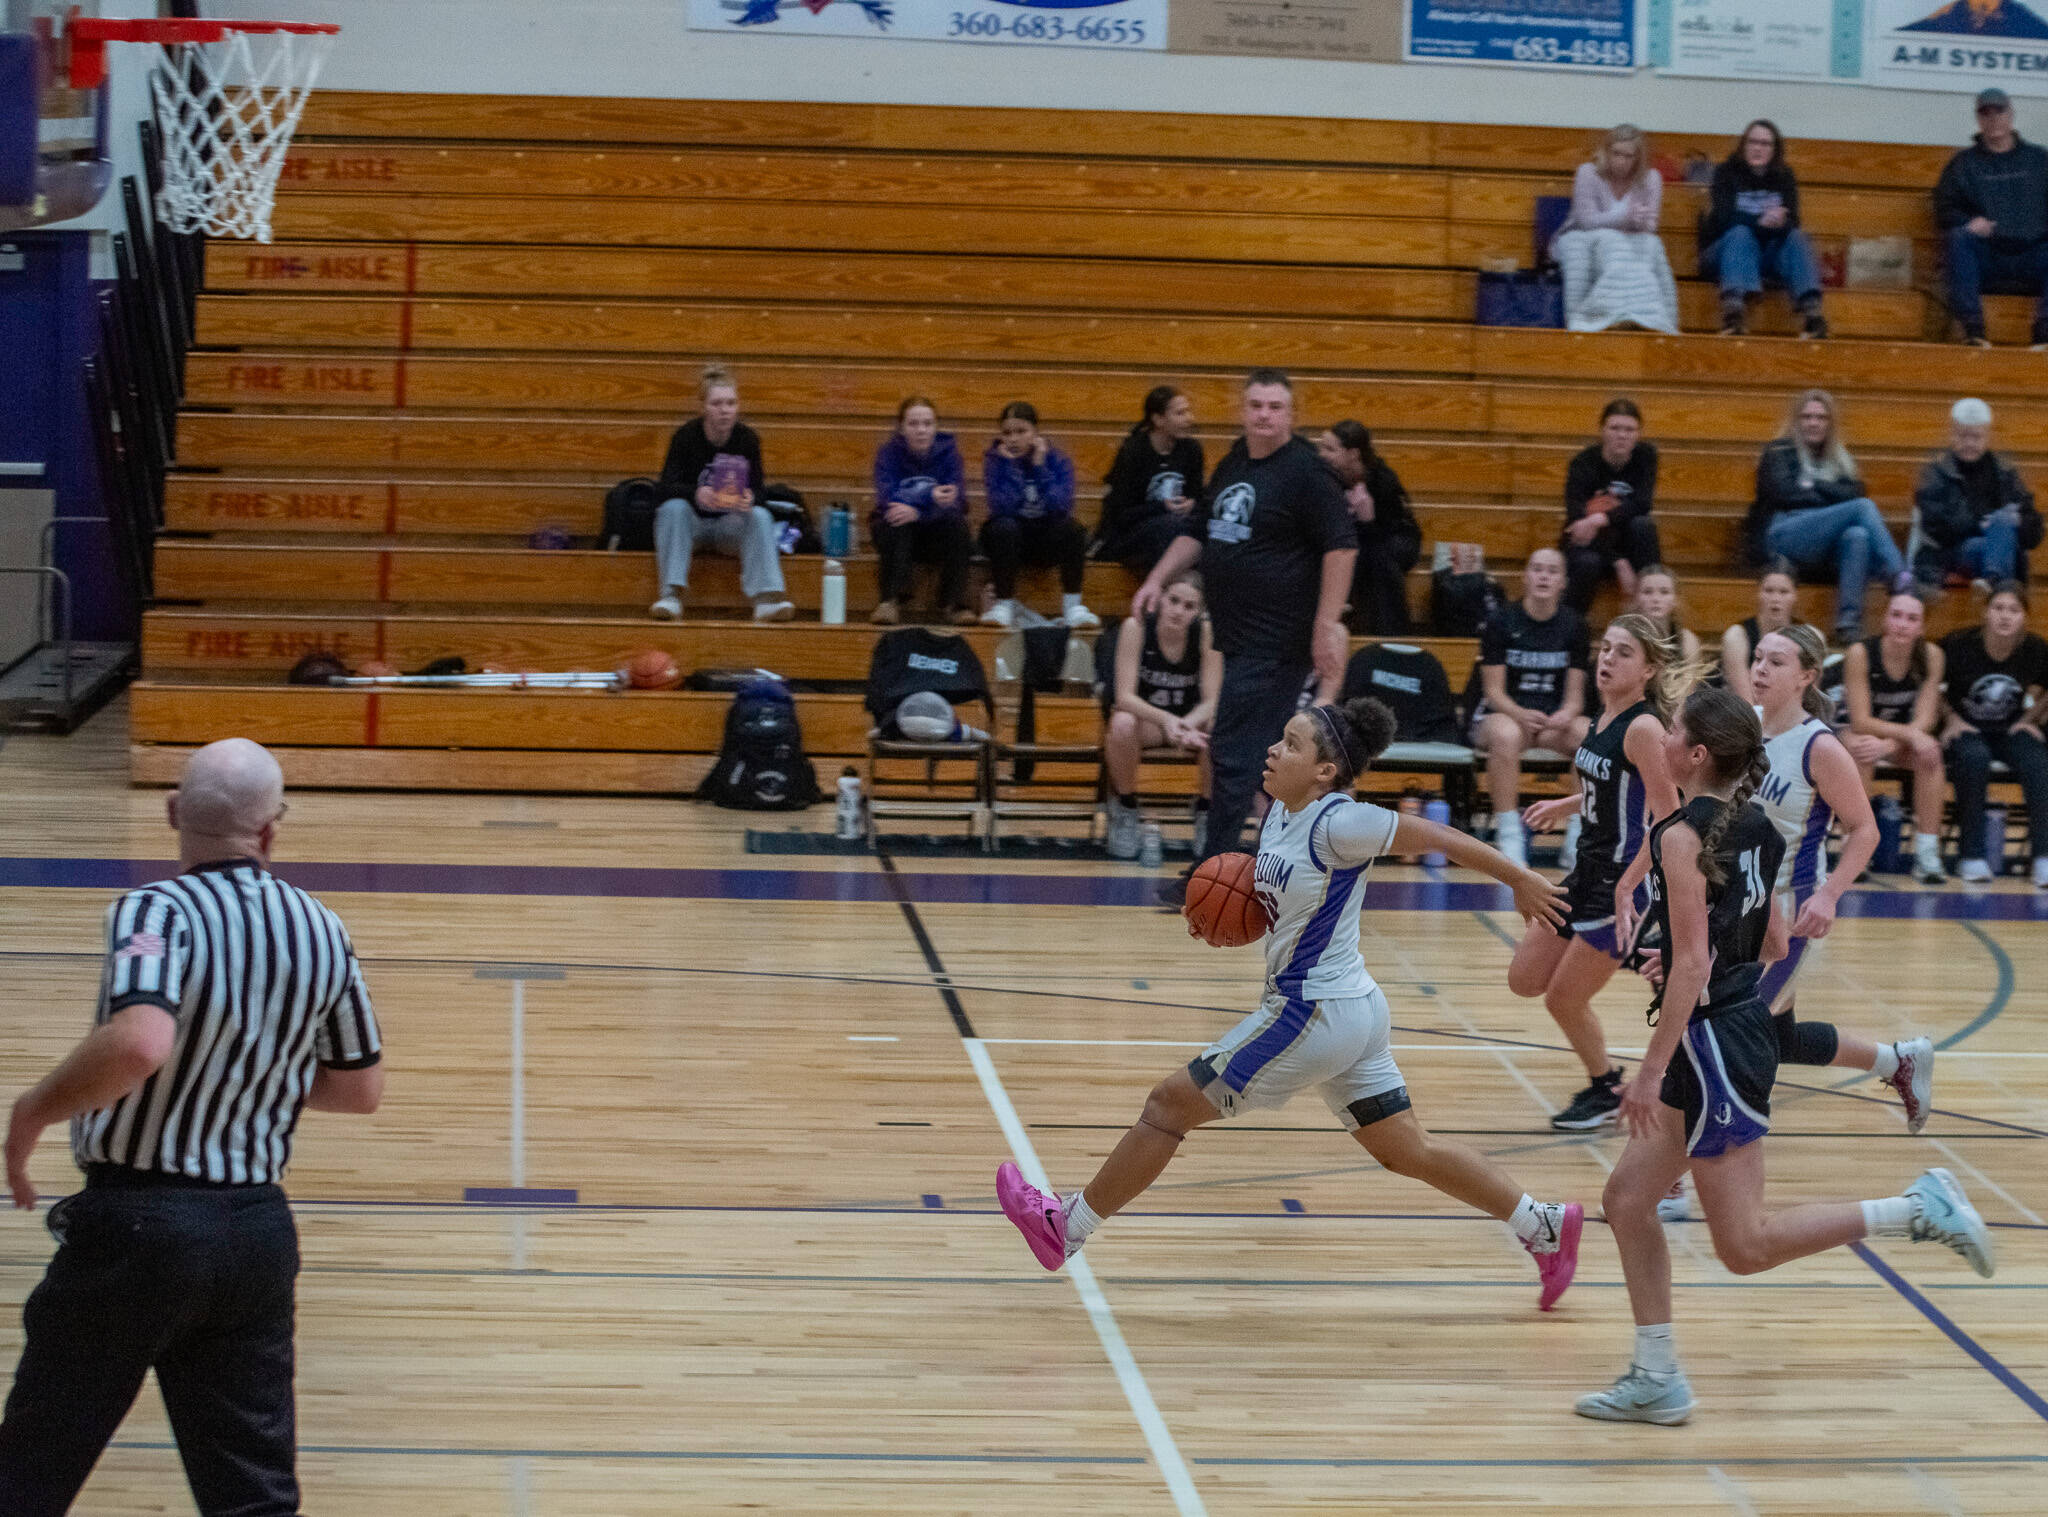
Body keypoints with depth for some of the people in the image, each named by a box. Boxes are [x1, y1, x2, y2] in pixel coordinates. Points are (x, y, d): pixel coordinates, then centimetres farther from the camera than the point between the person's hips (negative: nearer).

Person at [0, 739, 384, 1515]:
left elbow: (137, 1042, -34)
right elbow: (361, 1088, 14)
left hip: (136, 1220, -5)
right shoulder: (322, 931, 3)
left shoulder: (158, 913, -16)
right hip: (259, 1230, 5)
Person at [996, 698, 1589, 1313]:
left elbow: (1442, 837, -14)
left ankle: (1067, 1226, 15)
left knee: (1167, 1105, 2)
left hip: (1313, 1015, -10)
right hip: (1352, 1010, 10)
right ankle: (1545, 1225, 21)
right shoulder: (1280, 813, 5)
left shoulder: (1339, 823, -21)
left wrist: (1521, 880, -5)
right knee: (1408, 1152, 17)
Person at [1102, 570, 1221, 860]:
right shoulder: (1136, 627, -19)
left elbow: (1211, 700, -16)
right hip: (1143, 717, -1)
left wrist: (1187, 725, -39)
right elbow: (1124, 696, -22)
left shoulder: (1206, 632, -15)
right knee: (1122, 724, -37)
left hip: (1190, 720, 1)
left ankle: (1205, 811, -5)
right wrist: (1165, 720, -41)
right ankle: (1125, 808, -11)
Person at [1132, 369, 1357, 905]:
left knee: (1233, 755, -9)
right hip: (1238, 635, 8)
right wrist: (1158, 580, 15)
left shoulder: (1306, 472, -10)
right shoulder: (1232, 465, 15)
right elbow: (1197, 531, 27)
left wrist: (1327, 624, -20)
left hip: (1276, 641, -8)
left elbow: (1342, 545, -15)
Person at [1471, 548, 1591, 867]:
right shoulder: (1501, 621, -5)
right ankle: (1508, 832, -32)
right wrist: (1521, 715, -28)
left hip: (1553, 718, 3)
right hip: (1502, 713, -3)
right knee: (1506, 735, -40)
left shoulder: (1572, 625, 4)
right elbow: (1494, 691, -8)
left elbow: (1575, 695, 3)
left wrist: (1566, 714, -21)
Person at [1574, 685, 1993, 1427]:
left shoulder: (1682, 836, -17)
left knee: (1745, 1245, -4)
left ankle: (1917, 1209, -8)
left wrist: (1653, 1072, -21)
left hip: (1712, 1038, -10)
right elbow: (1772, 944, 16)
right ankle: (1655, 1379, 15)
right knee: (1627, 1198, 14)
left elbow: (1692, 965, -23)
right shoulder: (1754, 827, 8)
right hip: (1743, 1026, 10)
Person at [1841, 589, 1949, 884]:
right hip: (1853, 735, -3)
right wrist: (1909, 734, -37)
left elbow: (1925, 721, -16)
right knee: (1860, 749, -36)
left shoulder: (1931, 656, -13)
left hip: (1903, 738, 3)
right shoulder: (1860, 653, -22)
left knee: (1930, 753, -29)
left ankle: (1927, 851, -25)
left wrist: (1887, 745, -33)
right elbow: (1860, 721, -24)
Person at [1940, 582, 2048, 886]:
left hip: (2010, 730, 2)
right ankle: (1973, 857, -26)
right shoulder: (1959, 645, -15)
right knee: (1974, 758, -36)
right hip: (1966, 729, -2)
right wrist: (1952, 719, -8)